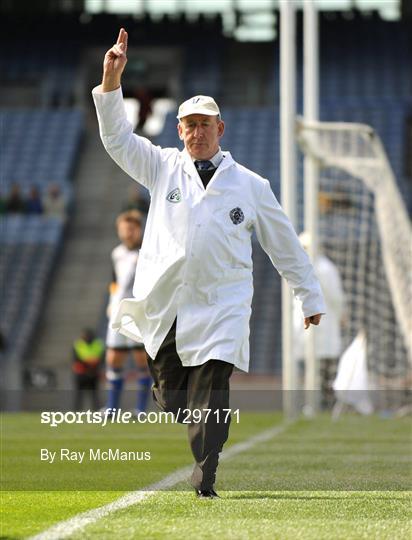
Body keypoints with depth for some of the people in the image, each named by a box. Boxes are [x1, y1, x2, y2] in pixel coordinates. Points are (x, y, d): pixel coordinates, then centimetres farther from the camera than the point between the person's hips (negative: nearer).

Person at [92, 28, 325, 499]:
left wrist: (311, 298, 15)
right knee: (168, 394, 4)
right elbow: (117, 138, 6)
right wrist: (111, 80, -7)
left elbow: (284, 244, 14)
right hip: (163, 303, 2)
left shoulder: (251, 185, 9)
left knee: (211, 391, -13)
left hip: (221, 305, -2)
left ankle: (204, 482, -16)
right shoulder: (164, 168, 13)